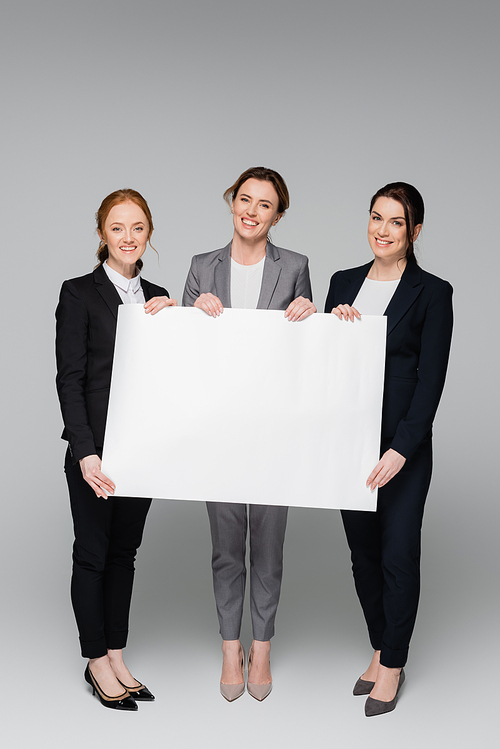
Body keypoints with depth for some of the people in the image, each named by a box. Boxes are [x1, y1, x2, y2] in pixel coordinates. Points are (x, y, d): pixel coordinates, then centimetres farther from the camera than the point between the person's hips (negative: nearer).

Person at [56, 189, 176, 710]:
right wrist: (85, 453, -19)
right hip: (96, 447, -5)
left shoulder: (157, 299, 11)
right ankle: (97, 662, 17)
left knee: (124, 551, 13)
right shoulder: (80, 294, -6)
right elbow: (69, 379, -11)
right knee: (93, 554, 5)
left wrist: (173, 318, -6)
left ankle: (116, 655, 24)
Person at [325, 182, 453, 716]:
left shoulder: (432, 293, -6)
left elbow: (431, 380, -10)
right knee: (362, 549, 13)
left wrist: (400, 450, -17)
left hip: (402, 445, -5)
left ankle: (392, 664, 16)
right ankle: (380, 650, 29)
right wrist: (332, 324, -8)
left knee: (398, 553, 1)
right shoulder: (343, 283, 9)